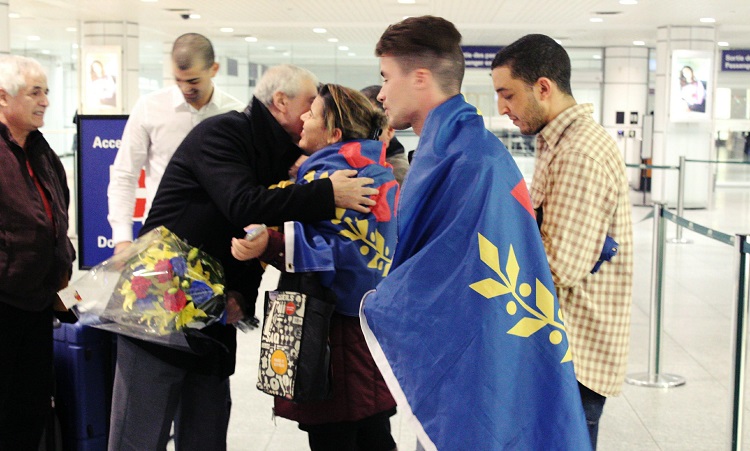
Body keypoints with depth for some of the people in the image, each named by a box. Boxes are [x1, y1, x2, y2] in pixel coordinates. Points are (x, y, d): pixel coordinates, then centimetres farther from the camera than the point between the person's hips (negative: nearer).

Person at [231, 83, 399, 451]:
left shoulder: (328, 172, -17)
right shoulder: (378, 171, 12)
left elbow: (331, 250, -27)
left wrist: (270, 244, -38)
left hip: (337, 330, -10)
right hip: (372, 322, 10)